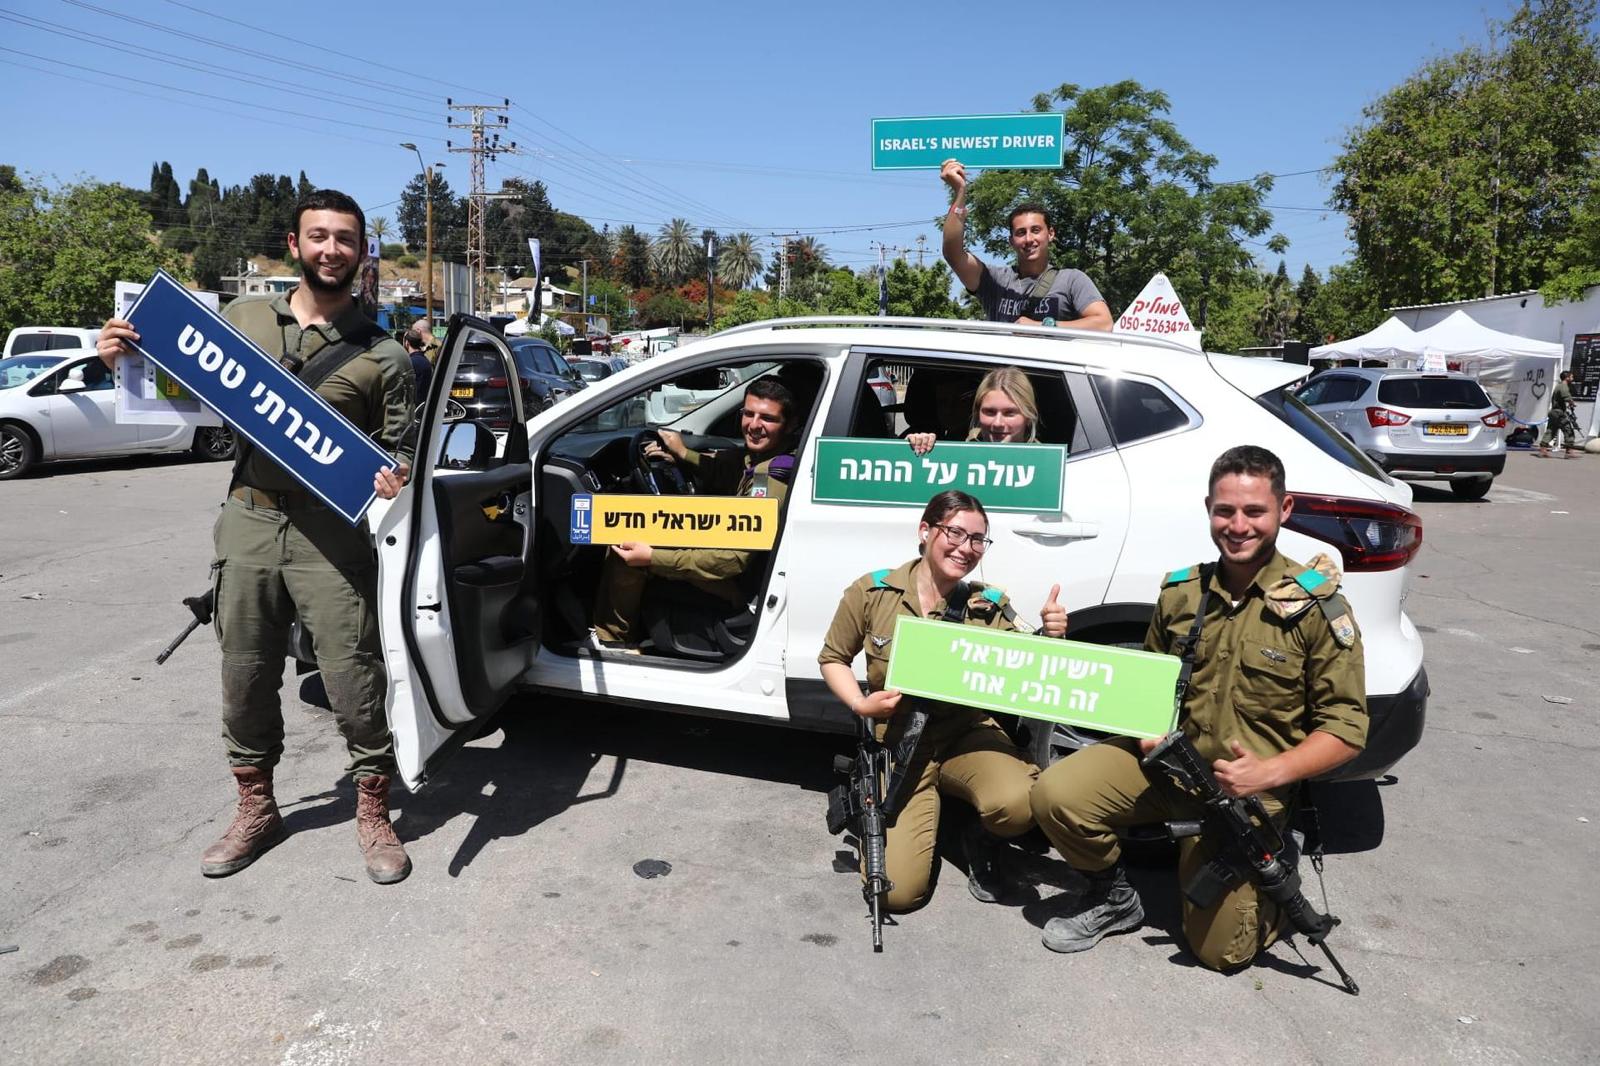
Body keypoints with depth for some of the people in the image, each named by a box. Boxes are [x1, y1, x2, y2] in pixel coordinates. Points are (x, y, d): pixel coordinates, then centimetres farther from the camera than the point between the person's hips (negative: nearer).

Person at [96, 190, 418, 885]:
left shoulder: (382, 356, 1)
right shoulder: (243, 318, 10)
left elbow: (397, 449, 4)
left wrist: (393, 478, -18)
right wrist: (125, 360, 2)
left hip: (332, 534, -3)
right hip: (248, 522, 3)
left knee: (353, 681, -3)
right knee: (245, 679, 12)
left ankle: (373, 814, 16)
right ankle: (255, 810, 30)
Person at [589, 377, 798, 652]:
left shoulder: (771, 478, -26)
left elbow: (736, 559, -29)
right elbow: (724, 472, 25)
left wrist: (652, 557, -28)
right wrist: (683, 454, 8)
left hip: (739, 584, -10)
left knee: (627, 539, -16)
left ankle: (611, 638, 1)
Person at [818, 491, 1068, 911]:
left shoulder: (990, 606, -5)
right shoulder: (872, 592, -8)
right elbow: (832, 658, 5)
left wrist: (1048, 637, -24)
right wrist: (859, 704, -12)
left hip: (967, 734, 1)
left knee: (1017, 804, -35)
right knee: (898, 892, -14)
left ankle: (981, 837, 5)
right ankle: (928, 810, 21)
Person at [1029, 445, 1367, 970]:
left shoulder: (1317, 608, -9)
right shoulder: (1180, 592, 3)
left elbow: (1346, 728, -7)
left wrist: (1269, 773, -22)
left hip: (1245, 790, -3)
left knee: (1220, 949, -3)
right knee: (1055, 794, -21)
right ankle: (1114, 897, 8)